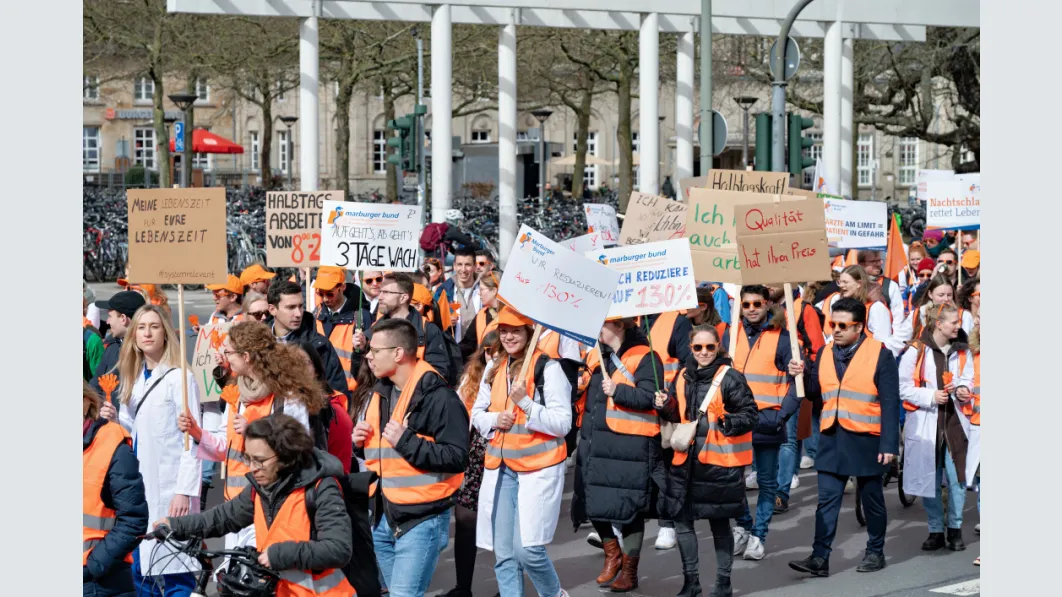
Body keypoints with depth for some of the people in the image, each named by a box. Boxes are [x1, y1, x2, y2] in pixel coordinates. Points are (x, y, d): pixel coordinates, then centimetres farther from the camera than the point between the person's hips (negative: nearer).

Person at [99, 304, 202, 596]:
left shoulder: (179, 378, -9)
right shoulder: (133, 377, 14)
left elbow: (191, 440, -13)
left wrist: (184, 491, -19)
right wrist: (116, 419, -2)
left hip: (169, 486, -8)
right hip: (138, 484, 8)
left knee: (173, 568, -8)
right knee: (140, 563, 9)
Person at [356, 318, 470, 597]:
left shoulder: (438, 397, -14)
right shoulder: (381, 393, 12)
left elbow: (457, 458, -21)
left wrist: (406, 441, -25)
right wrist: (360, 441, 5)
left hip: (422, 521, -8)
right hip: (383, 517, 9)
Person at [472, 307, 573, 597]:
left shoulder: (547, 367, -9)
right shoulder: (494, 369, 10)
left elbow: (562, 423, -12)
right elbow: (477, 414, 17)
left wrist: (525, 403, -23)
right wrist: (494, 420, -5)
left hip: (539, 466, -6)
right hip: (500, 466, 6)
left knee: (527, 549, -11)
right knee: (503, 553, 4)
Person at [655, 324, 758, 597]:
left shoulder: (730, 378, -8)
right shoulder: (683, 377, 10)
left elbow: (751, 414, -8)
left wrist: (731, 422, -25)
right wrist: (666, 407, -1)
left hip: (719, 461, -5)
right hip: (686, 459, 5)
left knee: (719, 523, 5)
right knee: (681, 519, 7)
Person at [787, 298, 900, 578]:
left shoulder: (880, 355, -7)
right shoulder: (824, 353, 8)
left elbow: (890, 403, -9)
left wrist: (889, 444, -14)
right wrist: (802, 374, -10)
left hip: (866, 440, -4)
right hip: (831, 439, 4)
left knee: (872, 499, 10)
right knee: (827, 500, -1)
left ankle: (875, 552, 22)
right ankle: (820, 558, -3)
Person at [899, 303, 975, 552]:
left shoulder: (962, 351, 6)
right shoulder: (917, 352, -6)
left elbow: (968, 379, 16)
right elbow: (904, 388, -5)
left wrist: (963, 390, -7)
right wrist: (931, 396, -16)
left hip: (955, 421, 2)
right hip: (925, 423, -2)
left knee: (957, 477, -1)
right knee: (929, 480, 4)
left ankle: (955, 529, 12)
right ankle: (936, 530, 15)